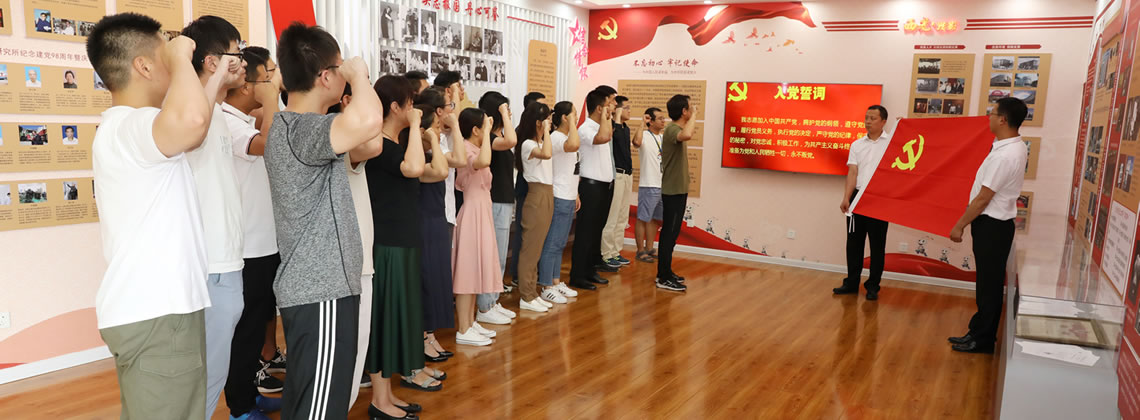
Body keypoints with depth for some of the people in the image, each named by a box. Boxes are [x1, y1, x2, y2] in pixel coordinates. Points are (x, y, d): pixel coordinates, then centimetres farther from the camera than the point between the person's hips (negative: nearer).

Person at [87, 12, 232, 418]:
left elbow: (187, 134, 32)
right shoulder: (132, 126, -19)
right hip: (156, 314, -11)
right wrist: (180, 56, -23)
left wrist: (217, 83, 28)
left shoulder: (121, 126, 15)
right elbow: (190, 121, -42)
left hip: (147, 308, 11)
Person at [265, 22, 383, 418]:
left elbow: (367, 145, 22)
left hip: (310, 286, 10)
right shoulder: (301, 130, -19)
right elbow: (367, 121, -41)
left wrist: (358, 82, 13)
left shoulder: (290, 125, 13)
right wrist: (358, 74, -19)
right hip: (322, 291, -10)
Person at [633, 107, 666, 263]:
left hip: (663, 186, 8)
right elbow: (636, 142, -35)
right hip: (648, 186, -8)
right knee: (643, 219, 0)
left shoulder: (663, 138, 14)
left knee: (655, 218, 14)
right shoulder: (644, 136, -10)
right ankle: (641, 251, 7)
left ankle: (649, 249, 24)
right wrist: (643, 124, -25)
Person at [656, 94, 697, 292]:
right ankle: (664, 278, -2)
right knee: (670, 233, -6)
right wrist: (694, 115, -27)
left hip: (678, 190, 10)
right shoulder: (672, 129, -18)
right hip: (673, 191, -10)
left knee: (671, 233, 14)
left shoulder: (676, 129, 14)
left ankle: (665, 272, 23)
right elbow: (686, 135, -44)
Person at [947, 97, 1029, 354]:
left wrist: (960, 225, -12)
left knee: (989, 284, 1)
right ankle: (978, 332, 26)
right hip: (994, 223, 10)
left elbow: (983, 199, -21)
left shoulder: (1003, 156, -25)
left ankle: (983, 341, 12)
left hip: (991, 226, -10)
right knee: (987, 283, 16)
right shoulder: (1017, 147, 6)